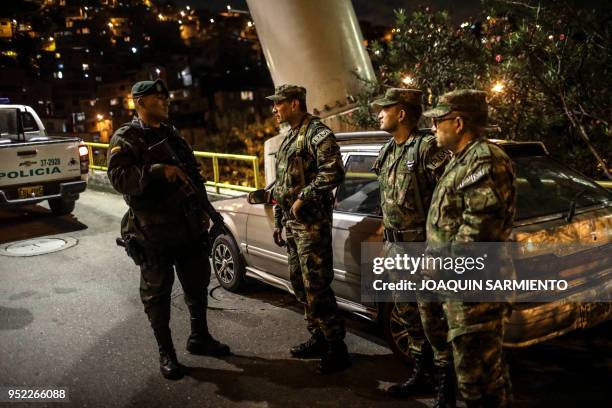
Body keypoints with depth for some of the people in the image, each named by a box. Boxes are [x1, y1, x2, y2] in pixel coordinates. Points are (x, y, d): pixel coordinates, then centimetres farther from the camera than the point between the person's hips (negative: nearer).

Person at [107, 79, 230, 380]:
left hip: (191, 228, 7)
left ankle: (199, 338, 35)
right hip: (153, 233, -7)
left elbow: (194, 176, 22)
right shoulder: (126, 139, -7)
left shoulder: (172, 135, 15)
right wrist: (159, 170, -33)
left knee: (197, 285, 17)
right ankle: (166, 353, 19)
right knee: (157, 294, 4)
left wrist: (209, 209, 21)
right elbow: (119, 178, -23)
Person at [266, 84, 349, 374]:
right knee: (299, 283, 14)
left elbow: (333, 172, -25)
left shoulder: (317, 133, -11)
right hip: (292, 223, 10)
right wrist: (278, 221, 21)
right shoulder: (289, 138, 18)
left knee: (316, 287, -8)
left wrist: (304, 198, -21)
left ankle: (337, 348, 3)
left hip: (312, 222, -10)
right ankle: (318, 338, 27)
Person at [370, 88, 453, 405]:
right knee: (408, 314, 17)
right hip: (395, 246, 9)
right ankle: (421, 374, 32)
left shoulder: (427, 147, -15)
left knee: (433, 317, 0)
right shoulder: (388, 151, 12)